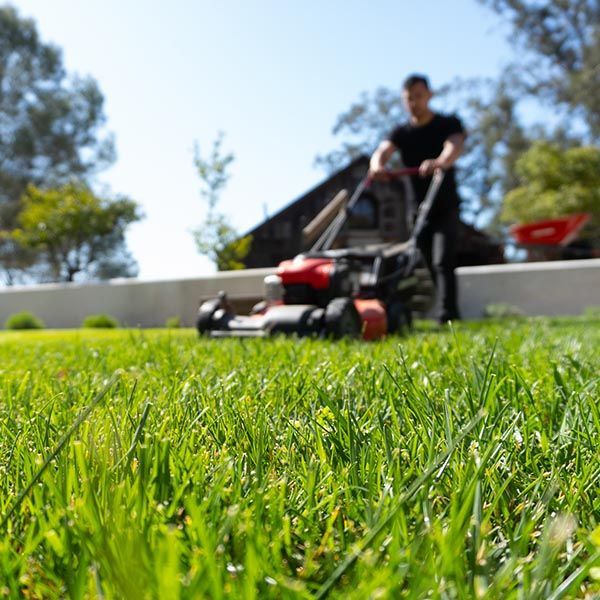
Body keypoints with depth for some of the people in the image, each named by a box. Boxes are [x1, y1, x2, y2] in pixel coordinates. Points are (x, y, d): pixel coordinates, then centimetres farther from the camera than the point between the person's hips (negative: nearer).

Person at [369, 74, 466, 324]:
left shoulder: (449, 124, -4)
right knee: (430, 264, 9)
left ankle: (445, 315, -21)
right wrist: (377, 165, -42)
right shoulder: (401, 132, 4)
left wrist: (439, 162, -51)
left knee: (443, 262, -17)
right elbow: (382, 151, -16)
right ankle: (450, 311, 22)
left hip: (445, 207, -4)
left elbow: (455, 146, -27)